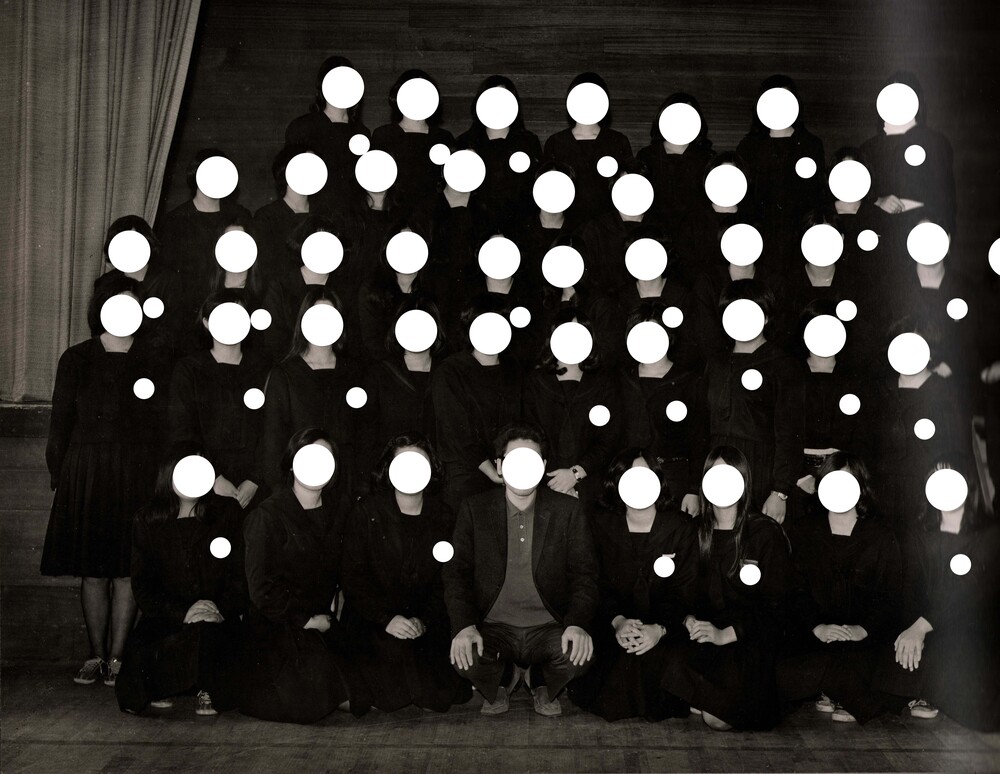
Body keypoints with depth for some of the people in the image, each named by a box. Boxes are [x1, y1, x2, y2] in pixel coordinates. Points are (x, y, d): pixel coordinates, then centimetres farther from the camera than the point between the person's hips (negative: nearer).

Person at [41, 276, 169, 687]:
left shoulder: (157, 363, 5)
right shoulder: (76, 360, 8)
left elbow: (167, 423, 3)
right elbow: (60, 422, 8)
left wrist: (160, 478, -4)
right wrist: (60, 477, 2)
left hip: (138, 478, -1)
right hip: (85, 478, 1)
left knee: (128, 569, -1)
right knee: (92, 571, 5)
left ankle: (116, 657, 7)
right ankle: (96, 656, 15)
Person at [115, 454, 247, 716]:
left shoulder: (227, 513, 6)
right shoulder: (146, 522, 7)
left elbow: (240, 575, 4)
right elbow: (142, 585, 3)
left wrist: (222, 608, -16)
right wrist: (182, 614, -13)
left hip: (220, 618, -1)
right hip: (166, 618, 1)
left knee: (205, 634, -35)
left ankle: (209, 690, -3)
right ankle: (161, 687, 7)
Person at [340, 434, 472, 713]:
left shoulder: (443, 517, 6)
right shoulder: (366, 512, -2)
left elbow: (445, 581, 4)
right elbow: (354, 576, -5)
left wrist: (424, 620, -13)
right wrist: (386, 618, -18)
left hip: (424, 624, 2)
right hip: (370, 623, -1)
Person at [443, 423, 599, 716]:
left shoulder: (567, 510, 3)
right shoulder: (474, 510, 3)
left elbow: (585, 573, -1)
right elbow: (456, 571, -1)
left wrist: (579, 624, -20)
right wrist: (464, 625, -19)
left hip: (549, 628, 0)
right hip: (494, 627, 0)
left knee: (579, 654, -32)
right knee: (464, 656, -32)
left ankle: (544, 686, 9)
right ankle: (500, 684, 9)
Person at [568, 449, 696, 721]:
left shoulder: (679, 526, 2)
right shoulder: (601, 523, 4)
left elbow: (683, 589, -3)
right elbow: (598, 583, -1)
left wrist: (659, 628, -22)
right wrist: (617, 621, -21)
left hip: (665, 627, 0)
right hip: (613, 624, 1)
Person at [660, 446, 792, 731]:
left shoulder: (767, 534, 2)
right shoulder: (693, 531, 12)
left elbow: (774, 603, -3)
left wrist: (725, 635, -16)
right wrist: (690, 620, -12)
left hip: (751, 638, -3)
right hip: (704, 634, 3)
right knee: (672, 661, -30)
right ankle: (734, 708, -4)